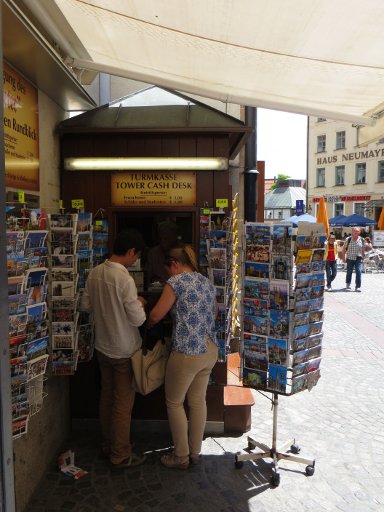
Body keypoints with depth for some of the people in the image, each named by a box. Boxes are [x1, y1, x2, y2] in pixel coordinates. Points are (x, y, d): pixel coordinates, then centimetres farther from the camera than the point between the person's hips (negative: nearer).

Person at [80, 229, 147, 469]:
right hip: (124, 350, -8)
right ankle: (121, 455, 20)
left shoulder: (95, 272, -1)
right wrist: (139, 304, -4)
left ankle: (108, 445, 35)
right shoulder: (125, 278, -25)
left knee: (107, 397, 20)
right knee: (123, 403, 6)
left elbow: (85, 305, 9)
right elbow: (137, 319, -23)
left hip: (102, 347, 8)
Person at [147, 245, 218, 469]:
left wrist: (148, 324, 10)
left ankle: (181, 457, 24)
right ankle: (195, 452, 33)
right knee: (198, 401, 19)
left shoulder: (177, 281, -11)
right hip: (210, 350, 7)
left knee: (174, 402, 12)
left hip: (187, 353, -7)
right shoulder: (208, 282, 11)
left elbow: (156, 315, -10)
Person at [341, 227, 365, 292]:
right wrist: (344, 257, 1)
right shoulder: (348, 239, -2)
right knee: (349, 272, 9)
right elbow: (344, 248, 4)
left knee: (359, 272, -10)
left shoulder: (361, 240, 4)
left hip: (358, 258, 1)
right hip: (350, 258, -1)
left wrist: (363, 257, 14)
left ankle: (358, 287, -7)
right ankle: (348, 284, 33)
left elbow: (363, 249, 14)